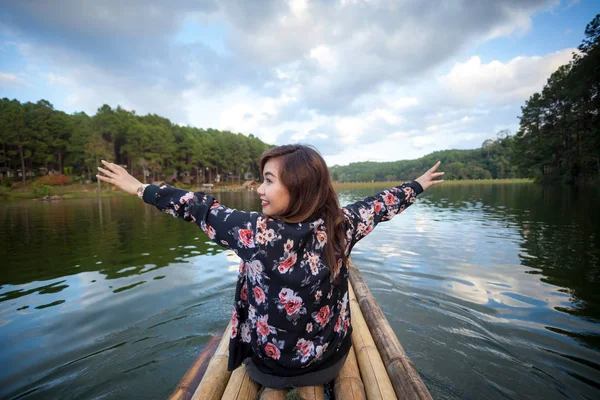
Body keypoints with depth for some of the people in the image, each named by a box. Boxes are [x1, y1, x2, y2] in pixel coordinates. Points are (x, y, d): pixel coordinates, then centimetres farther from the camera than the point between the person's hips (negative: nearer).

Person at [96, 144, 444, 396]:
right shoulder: (342, 225, -20)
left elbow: (203, 210, -17)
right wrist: (420, 184, 17)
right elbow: (379, 205, -3)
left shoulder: (257, 232, -29)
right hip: (331, 362, 3)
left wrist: (141, 189, 0)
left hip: (269, 368, -2)